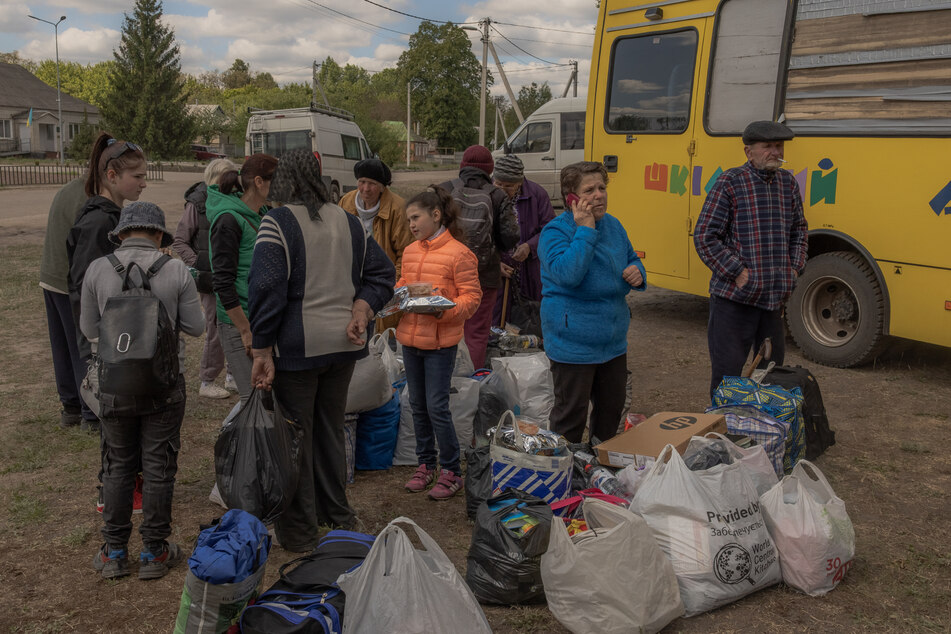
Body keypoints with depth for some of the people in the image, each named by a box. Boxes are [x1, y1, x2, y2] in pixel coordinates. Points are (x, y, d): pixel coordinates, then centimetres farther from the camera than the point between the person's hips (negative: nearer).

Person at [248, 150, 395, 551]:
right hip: (344, 343, 6)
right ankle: (337, 514, 31)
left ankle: (299, 530, 16)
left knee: (295, 435, 6)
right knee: (331, 428, 20)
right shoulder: (347, 221, 10)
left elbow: (266, 289, -17)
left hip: (298, 347, -6)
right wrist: (360, 313, -1)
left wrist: (262, 352, -15)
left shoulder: (278, 222, -10)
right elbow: (381, 273, 11)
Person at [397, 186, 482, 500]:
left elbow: (472, 297, -11)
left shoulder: (458, 253, -12)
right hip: (410, 338, 7)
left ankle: (451, 471, 11)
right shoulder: (410, 251, 9)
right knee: (418, 405, 15)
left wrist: (443, 311, -26)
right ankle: (426, 465, 29)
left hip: (440, 342, -7)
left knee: (437, 407, -4)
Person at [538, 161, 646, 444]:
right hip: (573, 346, -7)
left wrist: (637, 273, -3)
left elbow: (632, 260, 21)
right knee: (571, 415, 2)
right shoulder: (555, 231, -15)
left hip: (613, 343, 8)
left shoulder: (613, 225, 8)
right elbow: (566, 273, -31)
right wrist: (585, 230, -25)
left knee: (612, 410, 19)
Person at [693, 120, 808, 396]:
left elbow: (799, 229, 23)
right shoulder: (730, 182, -9)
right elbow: (704, 237, -11)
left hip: (774, 298, 6)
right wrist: (737, 272, -15)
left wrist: (795, 267, 9)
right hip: (733, 298, -6)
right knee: (727, 372, -1)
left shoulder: (788, 182, 9)